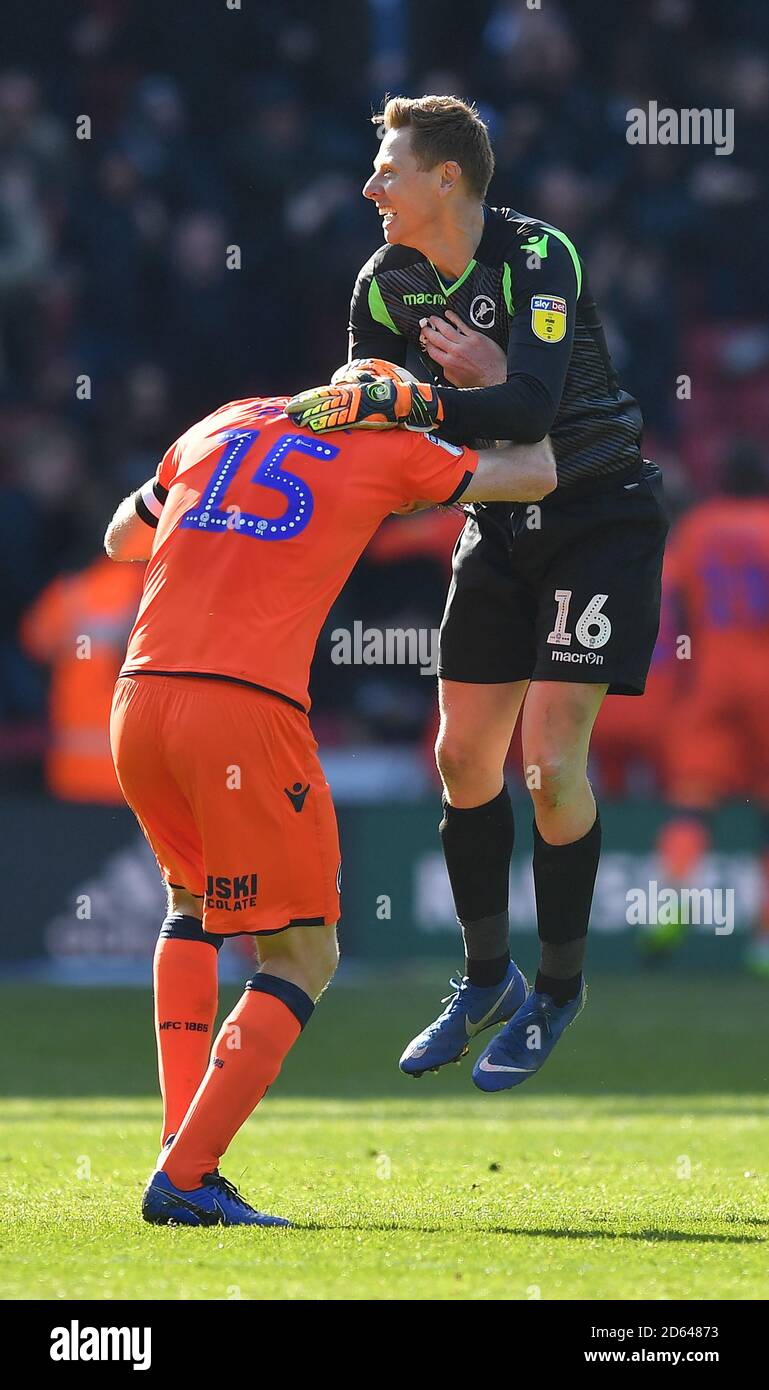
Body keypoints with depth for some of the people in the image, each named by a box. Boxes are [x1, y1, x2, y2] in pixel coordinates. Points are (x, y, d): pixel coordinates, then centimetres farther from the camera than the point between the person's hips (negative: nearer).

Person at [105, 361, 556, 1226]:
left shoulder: (221, 427, 22)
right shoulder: (390, 454, 10)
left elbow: (122, 539, 37)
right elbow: (535, 475, 24)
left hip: (139, 700, 5)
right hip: (244, 710, -5)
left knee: (192, 902, 30)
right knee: (302, 956, 7)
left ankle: (179, 1144, 17)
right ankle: (185, 1178, -5)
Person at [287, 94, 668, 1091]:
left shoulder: (537, 257, -24)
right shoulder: (388, 285, -4)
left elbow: (531, 407, -37)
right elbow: (363, 417, 1)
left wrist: (403, 401, -45)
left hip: (601, 515, -6)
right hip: (502, 523, 6)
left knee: (551, 763, -12)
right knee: (465, 757, 5)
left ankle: (559, 991, 4)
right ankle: (487, 979, 22)